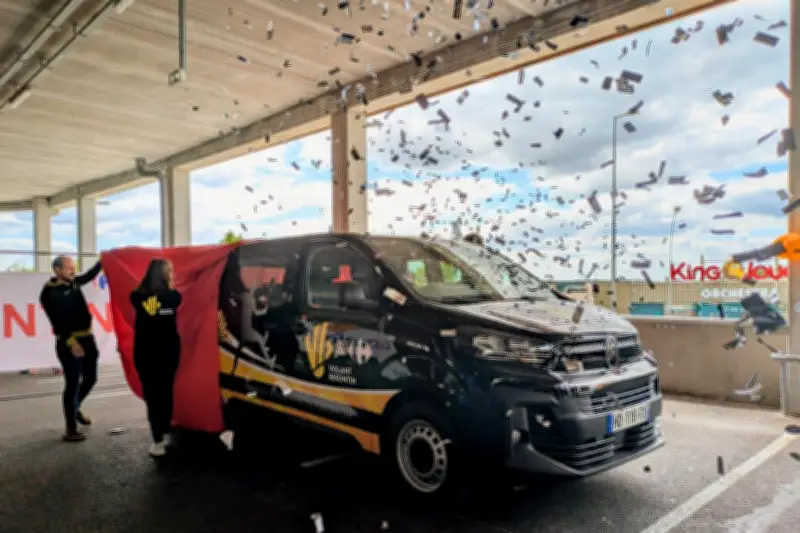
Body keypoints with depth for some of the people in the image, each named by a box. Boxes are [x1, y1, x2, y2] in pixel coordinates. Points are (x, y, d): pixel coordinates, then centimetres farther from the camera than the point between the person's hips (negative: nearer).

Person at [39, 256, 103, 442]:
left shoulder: (73, 282, 8)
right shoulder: (49, 292, -12)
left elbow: (90, 275, 28)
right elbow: (57, 321, -18)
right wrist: (71, 342, -24)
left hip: (87, 338, 7)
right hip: (68, 343, -7)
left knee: (90, 378, 14)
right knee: (73, 383, -4)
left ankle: (75, 408, 40)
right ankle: (71, 429, 5)